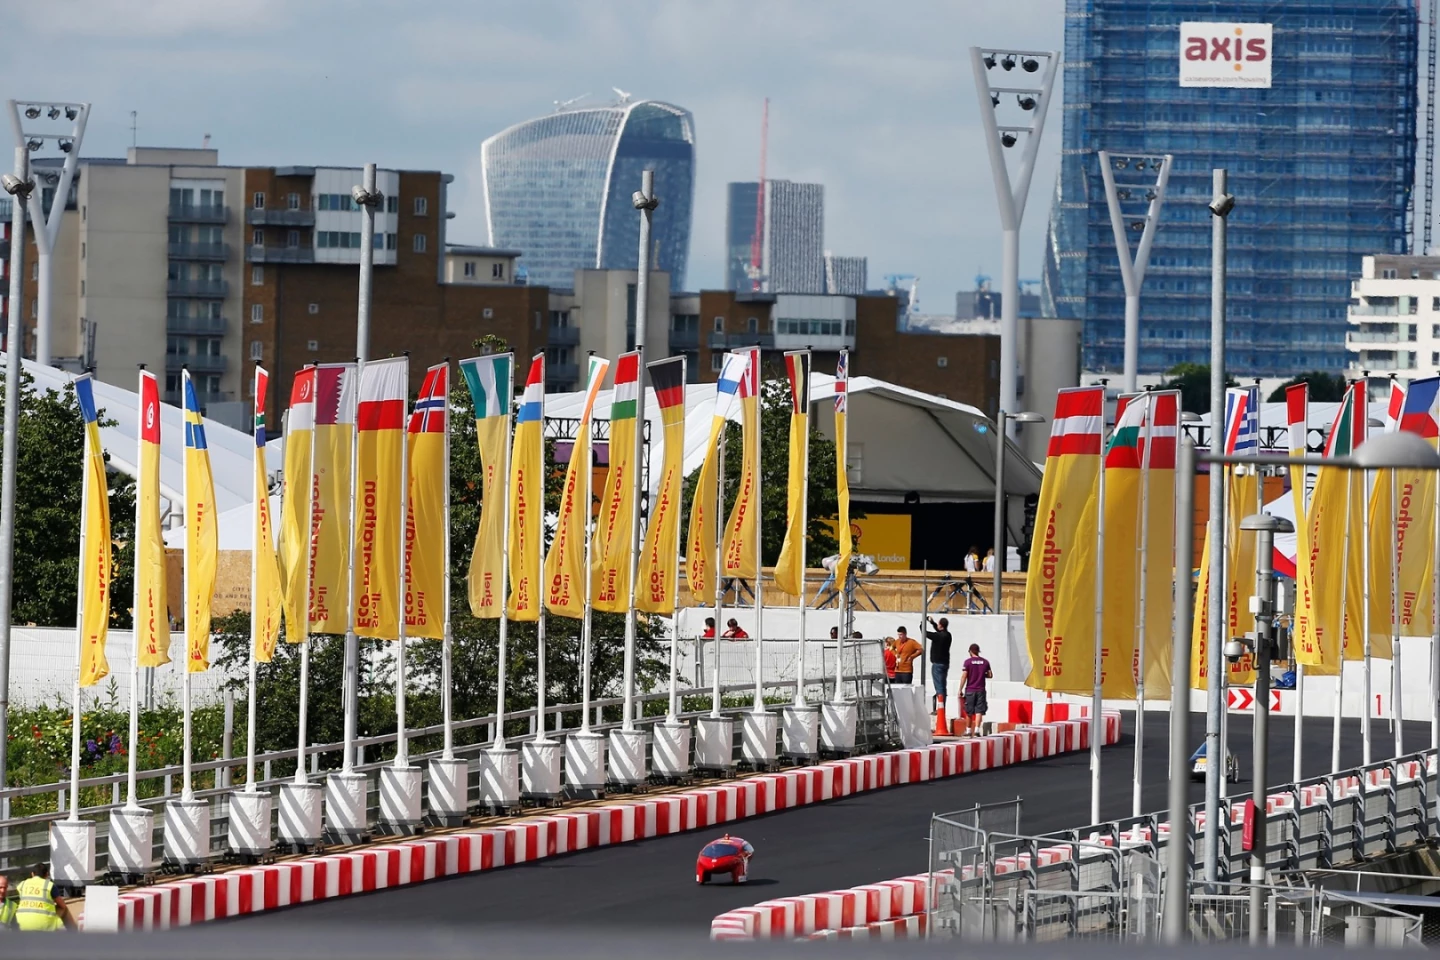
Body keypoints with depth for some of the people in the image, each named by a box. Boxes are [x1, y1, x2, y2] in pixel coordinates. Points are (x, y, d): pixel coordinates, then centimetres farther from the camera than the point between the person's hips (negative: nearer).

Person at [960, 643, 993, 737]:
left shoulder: (968, 662, -5)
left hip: (970, 690, -1)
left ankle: (968, 730, 19)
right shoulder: (985, 662, 3)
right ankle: (977, 730, -16)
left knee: (969, 712, 10)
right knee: (979, 711, -2)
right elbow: (990, 675, 8)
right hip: (981, 690, 1)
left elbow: (964, 676, -8)